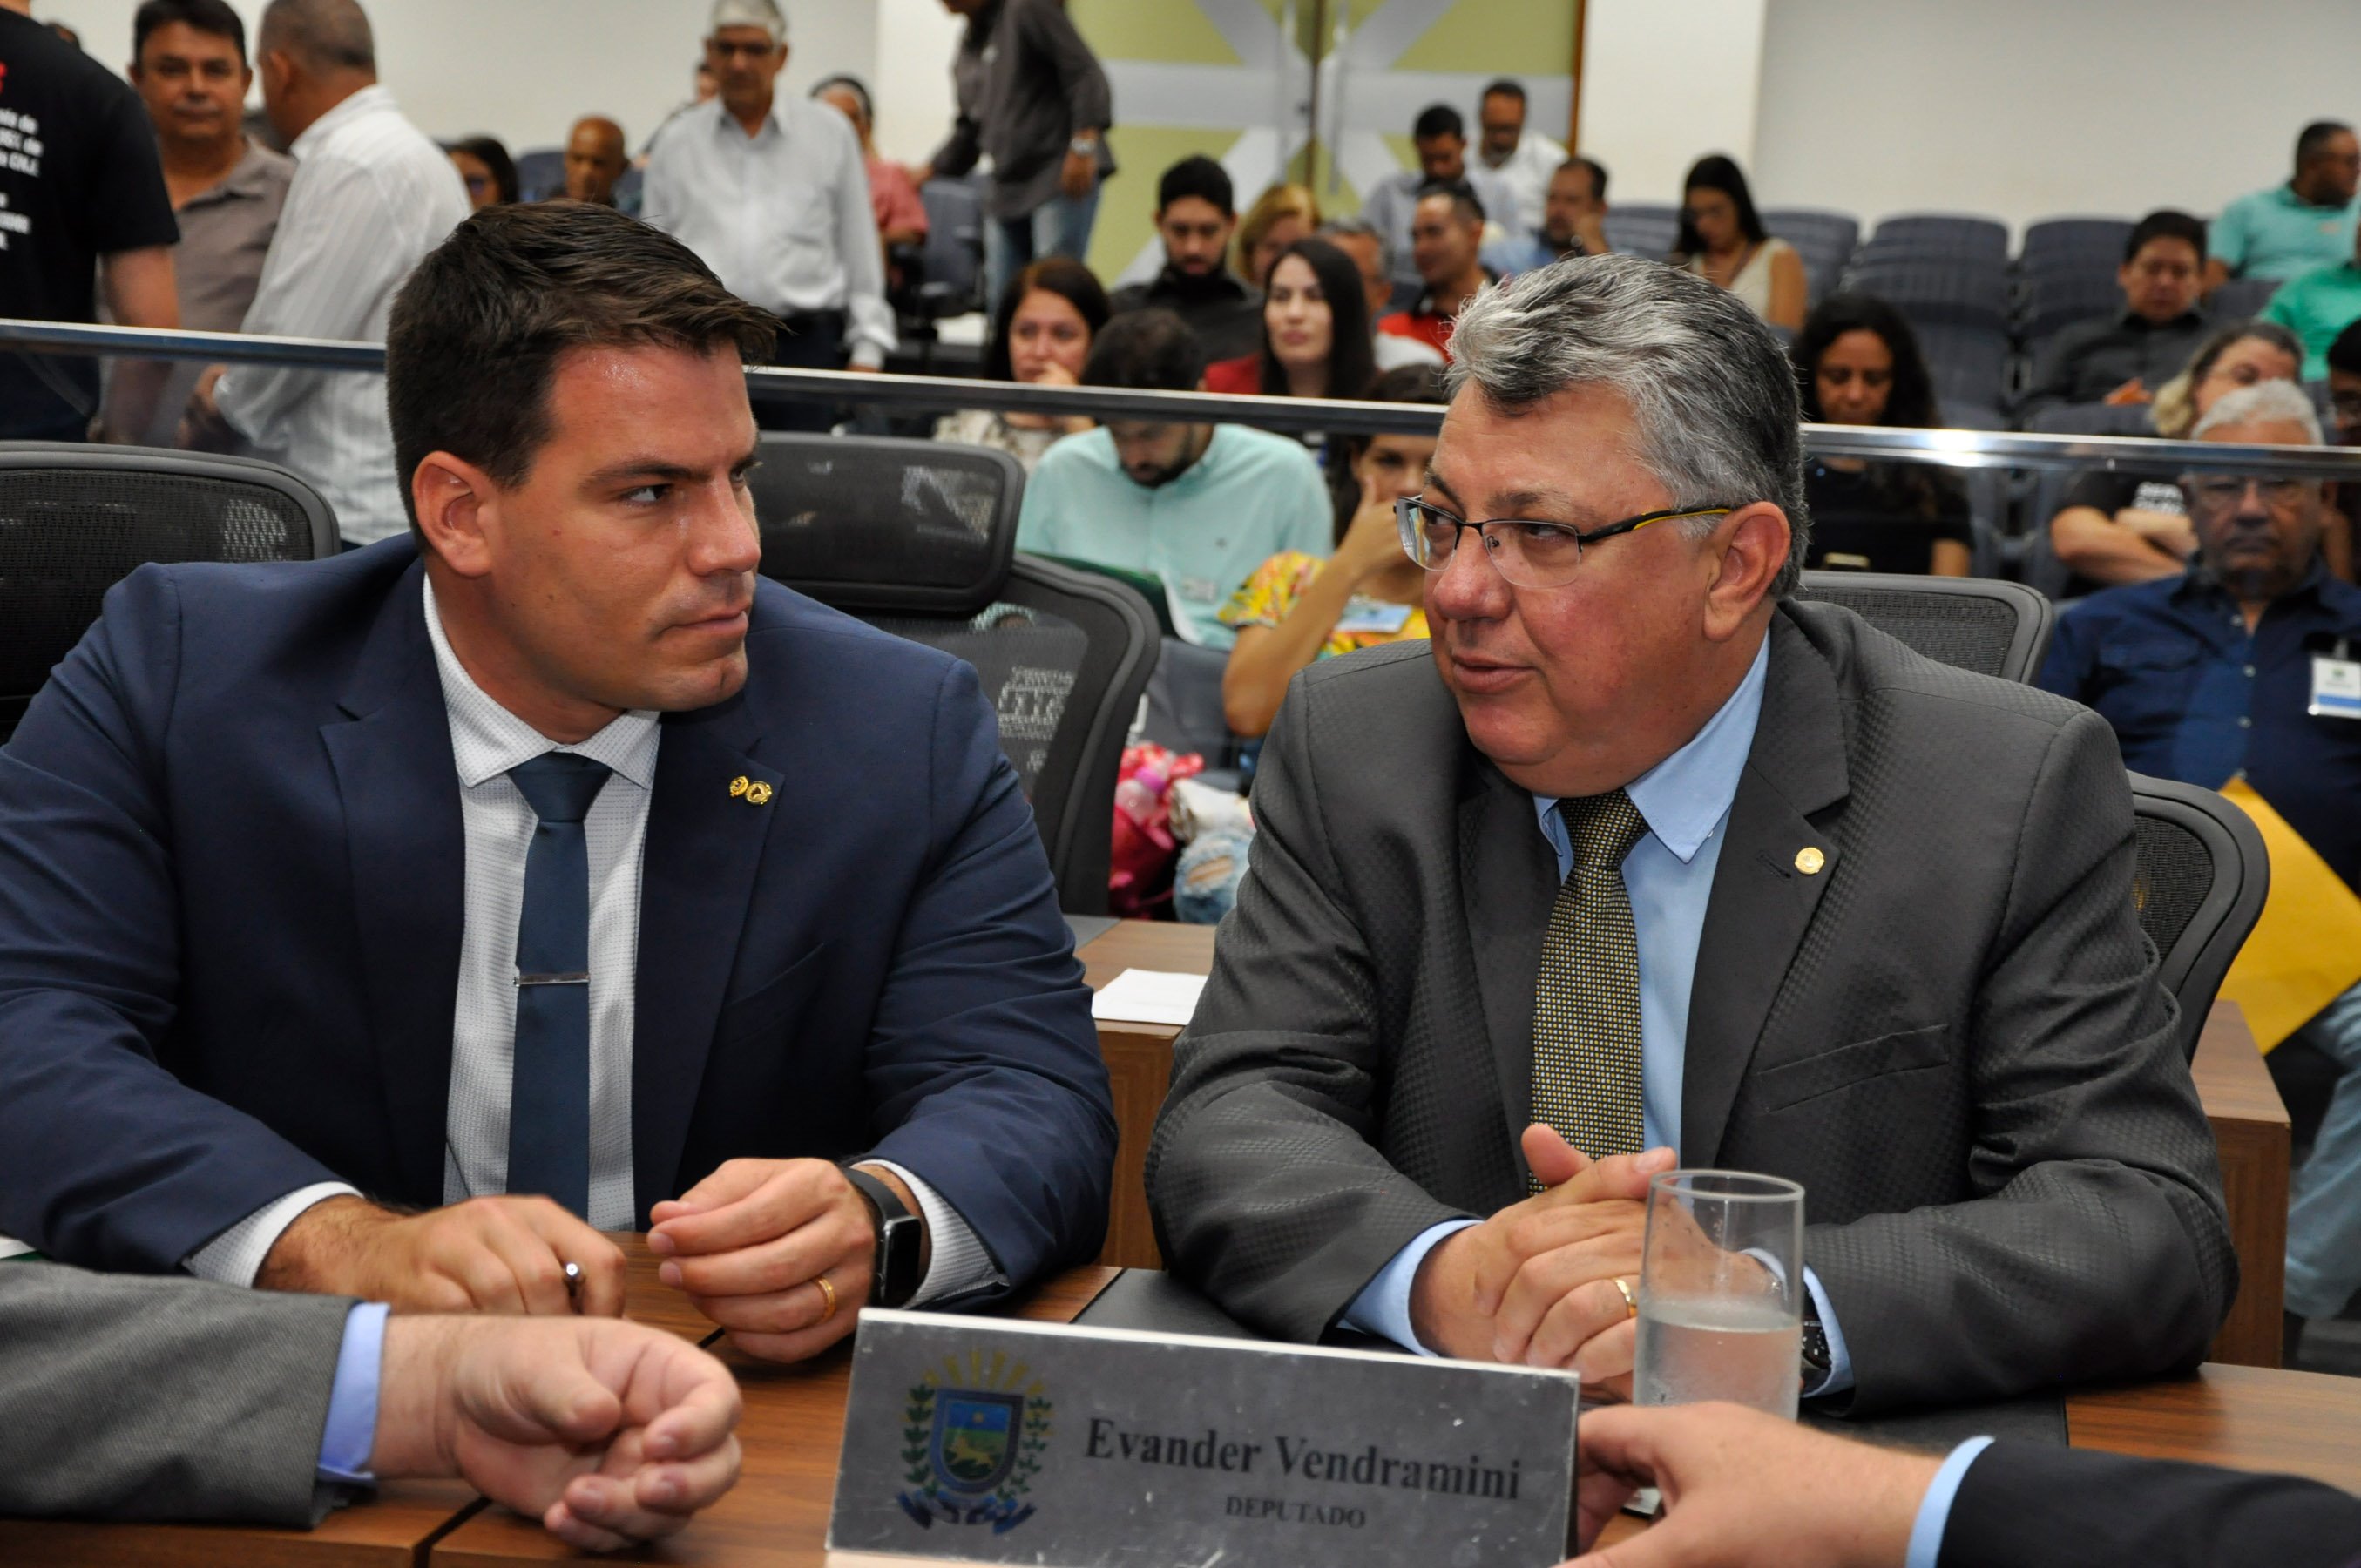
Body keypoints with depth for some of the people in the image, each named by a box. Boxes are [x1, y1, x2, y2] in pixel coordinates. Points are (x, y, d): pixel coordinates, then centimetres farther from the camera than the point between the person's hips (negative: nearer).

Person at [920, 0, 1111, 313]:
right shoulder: (968, 46, 18)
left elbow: (1085, 73, -14)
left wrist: (1083, 145, -23)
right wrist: (925, 174, 22)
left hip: (1061, 178, -8)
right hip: (1007, 189, 8)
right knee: (1002, 297, 6)